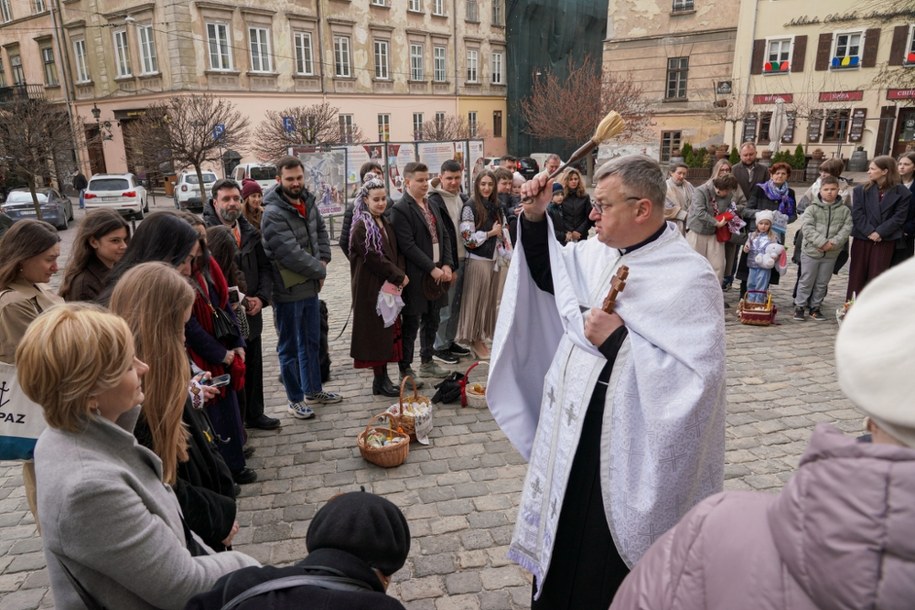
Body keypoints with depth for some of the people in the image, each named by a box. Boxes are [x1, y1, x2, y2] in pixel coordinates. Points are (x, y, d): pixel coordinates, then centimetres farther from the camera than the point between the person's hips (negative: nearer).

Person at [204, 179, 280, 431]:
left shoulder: (250, 232, 7)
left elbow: (265, 268, 11)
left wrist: (261, 297, -4)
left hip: (251, 313, 6)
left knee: (254, 368, 17)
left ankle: (255, 414, 35)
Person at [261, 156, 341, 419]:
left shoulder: (308, 202, 4)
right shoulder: (273, 214, -19)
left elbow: (321, 231, 19)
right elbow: (291, 254, -24)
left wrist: (323, 260, 1)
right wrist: (320, 270, -11)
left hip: (311, 286, 8)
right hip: (288, 291, -8)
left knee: (312, 342, 20)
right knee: (290, 347, 7)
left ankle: (313, 391, 36)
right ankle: (295, 399, 22)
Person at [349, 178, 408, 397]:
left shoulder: (385, 223, 12)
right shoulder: (361, 226, -12)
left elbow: (395, 252, 12)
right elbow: (373, 257, -17)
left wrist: (398, 276, -6)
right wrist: (399, 276, -13)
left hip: (389, 286, 8)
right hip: (372, 287, -8)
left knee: (388, 329, 11)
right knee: (377, 331, 0)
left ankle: (383, 376, 21)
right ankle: (380, 381, 11)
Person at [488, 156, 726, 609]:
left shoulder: (689, 278, -20)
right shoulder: (595, 253, 1)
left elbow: (696, 380, -27)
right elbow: (546, 275, 17)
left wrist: (618, 340, -26)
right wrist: (534, 217, 2)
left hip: (625, 451, -7)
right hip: (571, 434, 7)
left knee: (605, 571, 13)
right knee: (565, 543, 25)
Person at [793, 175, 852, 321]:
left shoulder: (844, 211, 4)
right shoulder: (812, 209, -3)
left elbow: (846, 229, -4)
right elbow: (808, 228, -13)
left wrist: (834, 242, -20)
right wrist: (822, 242, -22)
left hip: (831, 254, 3)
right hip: (811, 251, -2)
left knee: (822, 283, 12)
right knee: (806, 281, 4)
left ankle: (815, 307, 23)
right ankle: (799, 306, 14)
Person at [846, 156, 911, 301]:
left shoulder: (902, 192, -2)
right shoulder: (861, 190, 2)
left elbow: (899, 217, -6)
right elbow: (857, 214, -5)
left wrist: (880, 232, -16)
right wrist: (869, 231, -16)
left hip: (885, 241, -1)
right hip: (862, 238, 1)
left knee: (877, 276, 4)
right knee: (857, 274, 8)